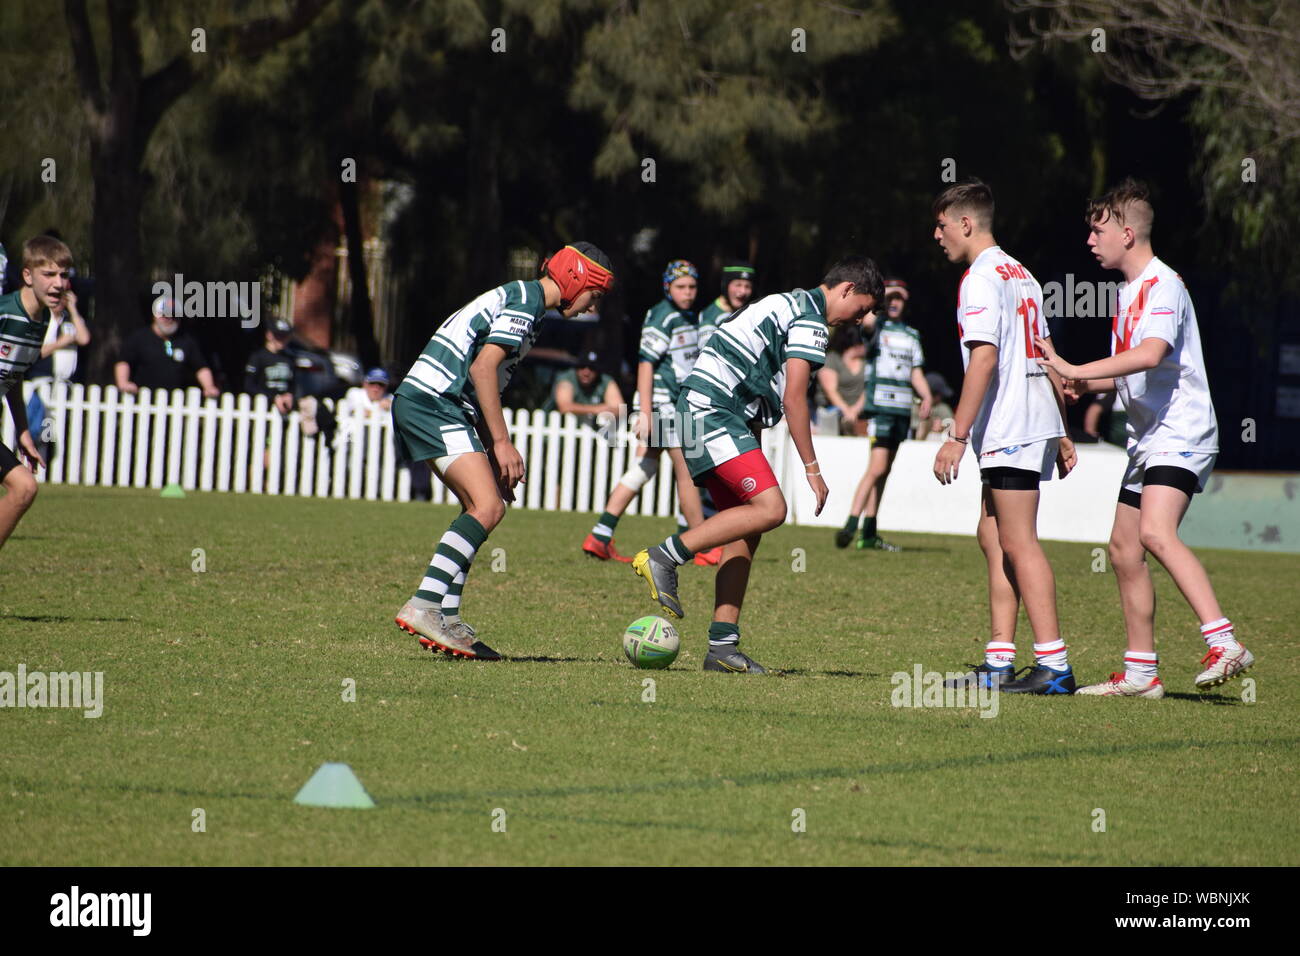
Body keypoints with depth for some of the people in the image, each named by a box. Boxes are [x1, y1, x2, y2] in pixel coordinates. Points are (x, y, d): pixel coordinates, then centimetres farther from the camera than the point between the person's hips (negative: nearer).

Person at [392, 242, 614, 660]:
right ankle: (422, 606, -25)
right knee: (487, 506, -18)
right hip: (434, 402, -10)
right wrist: (502, 443, -17)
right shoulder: (525, 301, -9)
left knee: (483, 506, 9)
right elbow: (482, 367, -19)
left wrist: (496, 456, 23)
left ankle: (445, 620, 5)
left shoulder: (520, 299, 23)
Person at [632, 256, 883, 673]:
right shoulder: (811, 321, -7)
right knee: (770, 507, -20)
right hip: (714, 414, -11)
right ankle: (664, 557, -19)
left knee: (746, 531, 7)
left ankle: (723, 645, 3)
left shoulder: (791, 306, 25)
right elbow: (793, 398, -12)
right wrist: (812, 468, -8)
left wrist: (754, 457, 26)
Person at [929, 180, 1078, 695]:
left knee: (1018, 543, -9)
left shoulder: (981, 278, -10)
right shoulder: (1021, 275, 18)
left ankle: (1054, 665, -12)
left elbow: (984, 359, -20)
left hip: (1007, 430, -10)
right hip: (1039, 423, 10)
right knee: (993, 537, 12)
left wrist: (957, 436, -20)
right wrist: (1062, 434, 24)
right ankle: (1000, 662, 10)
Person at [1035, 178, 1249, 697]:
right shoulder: (1128, 292, 17)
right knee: (1124, 549, 10)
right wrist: (1085, 385, 8)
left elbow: (1150, 354, -30)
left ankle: (1225, 644, -33)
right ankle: (1140, 673, 16)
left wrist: (1076, 371, -28)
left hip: (1181, 434, -10)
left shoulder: (1163, 285, -13)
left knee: (1156, 533, -28)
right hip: (1147, 439, 10)